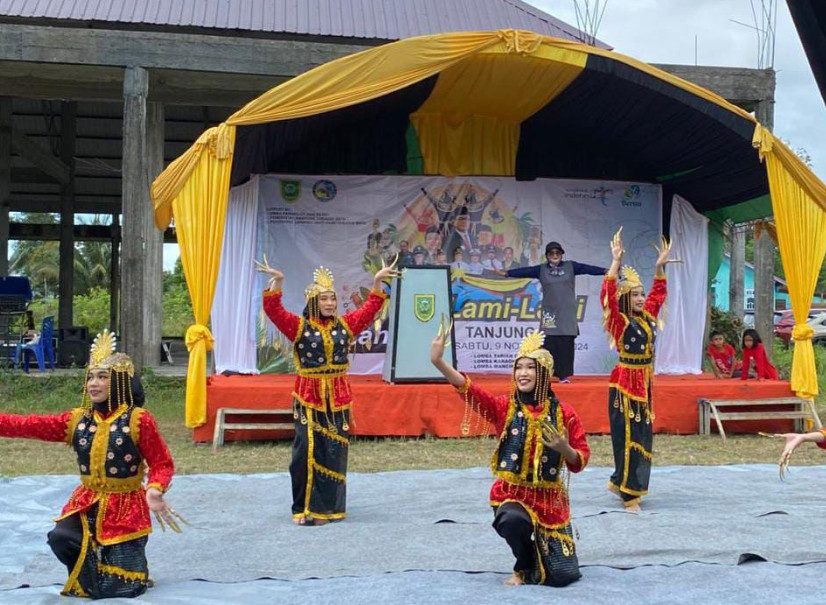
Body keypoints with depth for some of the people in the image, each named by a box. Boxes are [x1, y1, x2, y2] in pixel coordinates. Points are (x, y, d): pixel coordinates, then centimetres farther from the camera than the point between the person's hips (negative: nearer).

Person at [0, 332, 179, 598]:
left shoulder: (138, 420, -14)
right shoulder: (77, 419, -1)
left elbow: (162, 463, -13)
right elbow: (30, 425, -6)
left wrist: (155, 490, -32)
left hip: (125, 506, -4)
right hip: (87, 503, 4)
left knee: (121, 587, -2)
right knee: (60, 538, -26)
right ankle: (90, 569, 9)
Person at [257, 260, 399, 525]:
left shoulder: (345, 324, 10)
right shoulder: (298, 326, -1)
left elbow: (370, 308, 15)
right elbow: (274, 310, -12)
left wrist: (377, 281, 5)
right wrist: (277, 281, -25)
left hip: (338, 398, 4)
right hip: (309, 397, -3)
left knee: (335, 452, 6)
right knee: (308, 451, -6)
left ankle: (331, 507, 16)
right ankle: (306, 509, 0)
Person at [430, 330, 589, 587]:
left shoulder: (563, 412, -3)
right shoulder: (504, 407, -4)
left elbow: (580, 461, 0)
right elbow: (470, 390, -21)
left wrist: (564, 448, -23)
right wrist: (438, 361, -35)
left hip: (549, 497, 1)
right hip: (511, 492, -1)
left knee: (563, 575, -6)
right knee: (513, 521, -38)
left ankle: (539, 550, 32)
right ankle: (524, 567, -3)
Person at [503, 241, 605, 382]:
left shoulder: (570, 266, 6)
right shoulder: (541, 270, 6)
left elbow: (588, 268, -3)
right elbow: (524, 271, -2)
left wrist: (606, 271, -14)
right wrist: (507, 273, -13)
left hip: (567, 312, 0)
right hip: (549, 312, 0)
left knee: (566, 344, -3)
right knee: (549, 343, -6)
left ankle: (565, 374, 3)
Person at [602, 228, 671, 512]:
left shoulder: (647, 317, 9)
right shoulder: (620, 321, -10)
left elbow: (659, 292, 24)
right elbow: (607, 296, -25)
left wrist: (660, 266, 15)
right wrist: (616, 262, -29)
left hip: (644, 383, 8)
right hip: (625, 383, -7)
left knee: (643, 435, 11)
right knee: (627, 437, -5)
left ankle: (619, 482, 27)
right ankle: (629, 494, 0)